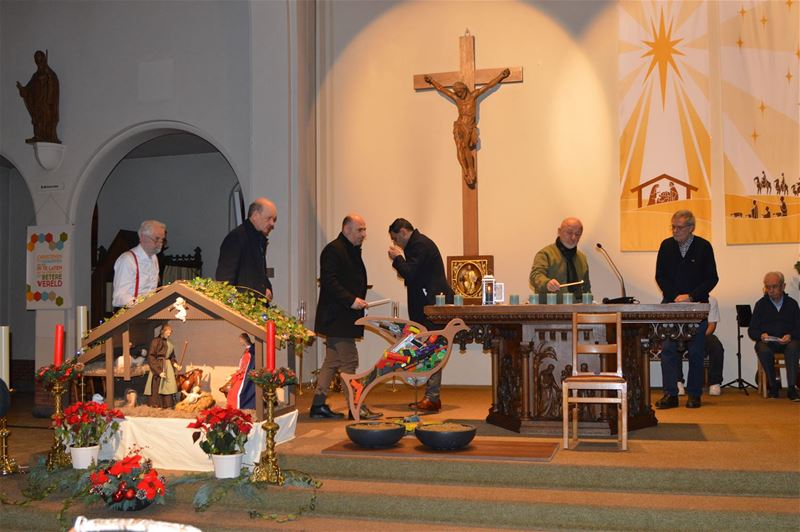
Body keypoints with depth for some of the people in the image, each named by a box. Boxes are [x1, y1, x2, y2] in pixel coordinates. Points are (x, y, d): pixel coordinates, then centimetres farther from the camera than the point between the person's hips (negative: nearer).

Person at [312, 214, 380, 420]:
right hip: (336, 316, -10)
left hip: (343, 317, 10)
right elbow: (329, 282, -21)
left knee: (333, 361, 12)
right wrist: (351, 300, -24)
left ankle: (318, 405, 18)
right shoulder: (333, 250, -13)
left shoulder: (352, 250, 19)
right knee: (349, 361, -7)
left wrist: (358, 300, 13)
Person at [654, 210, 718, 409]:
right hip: (671, 304, 2)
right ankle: (670, 394, -1)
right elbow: (660, 276, 6)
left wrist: (690, 297, -13)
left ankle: (694, 394, 11)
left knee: (696, 352, 2)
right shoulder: (666, 246, 3)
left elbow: (712, 279, -3)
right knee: (668, 350, -4)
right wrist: (675, 297, -7)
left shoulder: (703, 247, -3)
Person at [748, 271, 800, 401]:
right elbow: (751, 330, 9)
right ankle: (773, 385, -15)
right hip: (766, 341, 0)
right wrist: (761, 335, -13)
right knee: (764, 350, -35)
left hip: (787, 341, 0)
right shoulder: (761, 304, 11)